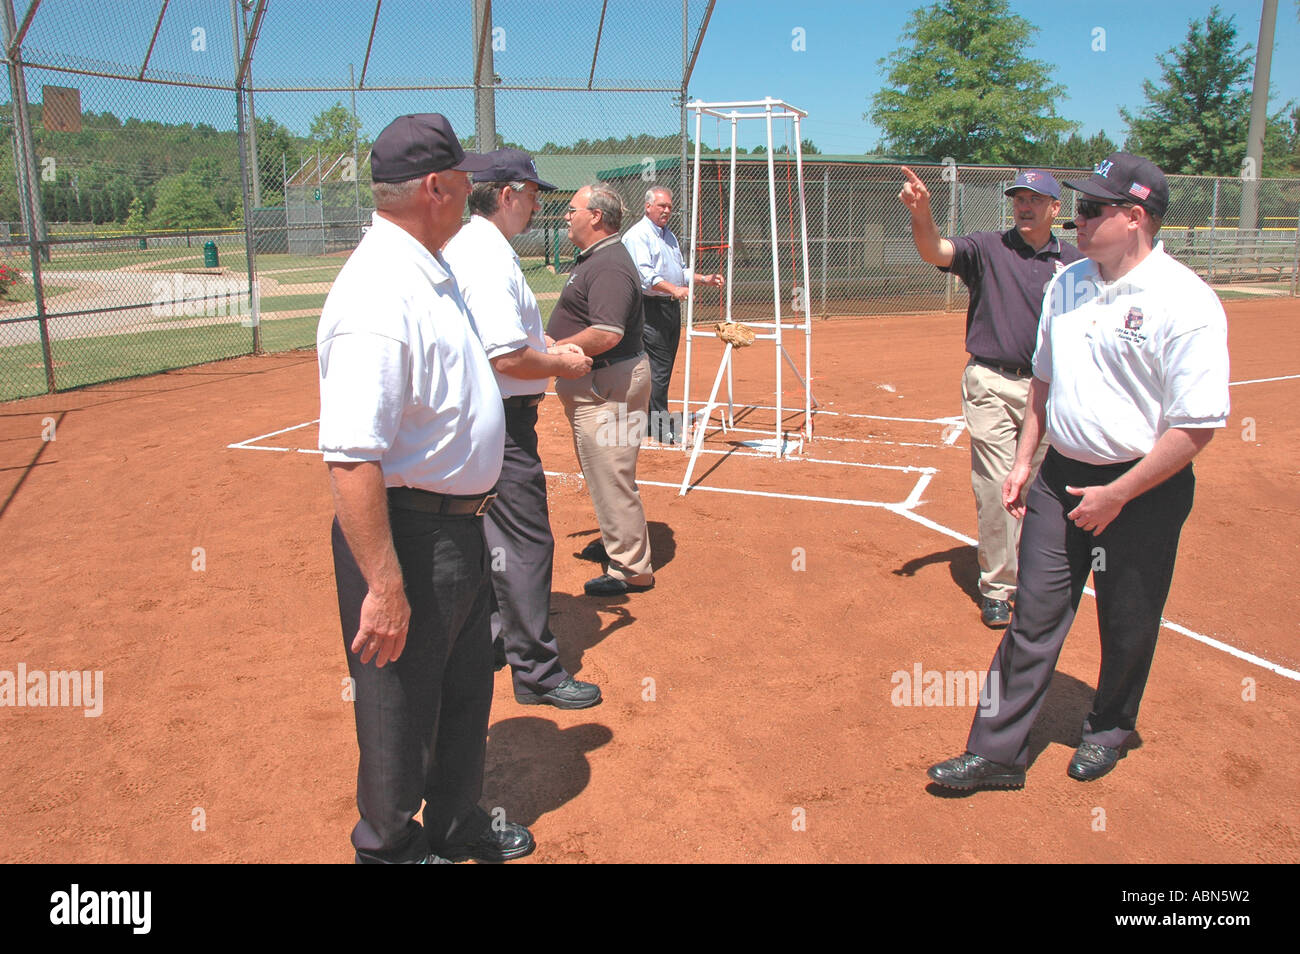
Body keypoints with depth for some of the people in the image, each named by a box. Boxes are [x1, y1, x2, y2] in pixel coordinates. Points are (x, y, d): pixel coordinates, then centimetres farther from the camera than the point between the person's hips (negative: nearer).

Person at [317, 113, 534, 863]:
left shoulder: (433, 272, 8)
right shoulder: (378, 295, -25)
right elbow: (351, 458, -30)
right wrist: (385, 587, -30)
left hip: (461, 524, 10)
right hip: (408, 533, -10)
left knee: (466, 688, 24)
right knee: (402, 705, 10)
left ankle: (456, 823, 46)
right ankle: (391, 844, 34)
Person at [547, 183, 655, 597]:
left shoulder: (609, 265, -20)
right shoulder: (594, 258, 15)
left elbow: (607, 333, -30)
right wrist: (553, 344, 12)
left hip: (607, 386, -11)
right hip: (594, 384, 11)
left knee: (610, 475, -5)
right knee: (601, 471, 23)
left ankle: (633, 569, 5)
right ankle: (616, 540, 40)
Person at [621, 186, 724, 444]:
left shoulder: (669, 235, 22)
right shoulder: (637, 235, -8)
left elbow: (680, 271, 29)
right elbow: (645, 274, -22)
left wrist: (703, 279, 14)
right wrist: (674, 289, -32)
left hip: (672, 307, 9)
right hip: (651, 307, -9)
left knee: (665, 367, 11)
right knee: (658, 368, -10)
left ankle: (659, 418, 19)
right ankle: (659, 427, -6)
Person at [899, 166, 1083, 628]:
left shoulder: (1074, 262, 6)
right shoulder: (988, 248, -2)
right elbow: (936, 251, -20)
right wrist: (922, 214, -40)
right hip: (992, 385, -3)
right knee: (996, 488, -3)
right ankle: (996, 586, 9)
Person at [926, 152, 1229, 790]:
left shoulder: (1186, 302, -16)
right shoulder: (1067, 283, 6)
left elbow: (1198, 425, -17)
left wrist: (1116, 495, -16)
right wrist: (1023, 460, 13)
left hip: (1143, 490, -5)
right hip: (1061, 476, 5)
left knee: (1127, 626, 12)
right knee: (1034, 618, 6)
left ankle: (1109, 729, 37)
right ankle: (997, 753, 13)